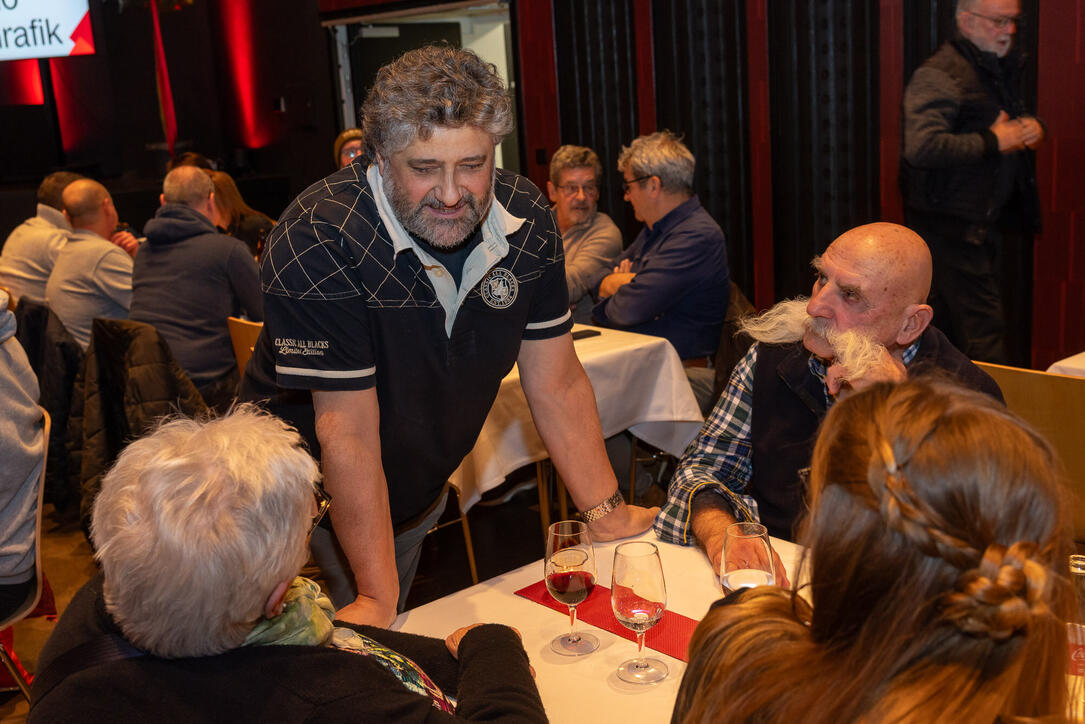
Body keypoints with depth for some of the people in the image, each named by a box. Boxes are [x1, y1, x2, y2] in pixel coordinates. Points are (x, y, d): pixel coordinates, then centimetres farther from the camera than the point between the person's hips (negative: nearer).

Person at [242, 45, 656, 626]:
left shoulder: (527, 220, -14)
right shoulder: (316, 244, -30)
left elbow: (556, 385, -8)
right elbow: (348, 430, -29)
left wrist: (609, 516, -8)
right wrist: (378, 598, -26)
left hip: (422, 490, 5)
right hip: (315, 507, -5)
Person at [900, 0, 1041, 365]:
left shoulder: (1006, 68, 16)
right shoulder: (939, 75, -15)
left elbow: (1017, 118, 32)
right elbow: (922, 147, -28)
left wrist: (1032, 128, 6)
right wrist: (993, 141, -20)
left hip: (988, 221, 9)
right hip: (952, 223, -9)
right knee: (982, 325, -8)